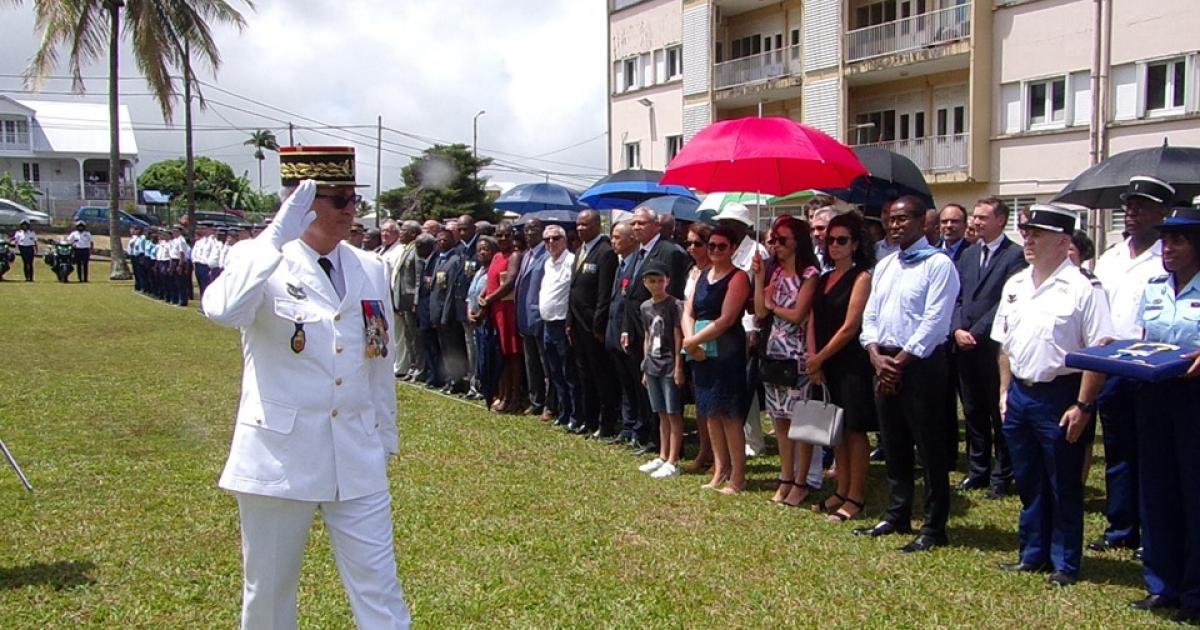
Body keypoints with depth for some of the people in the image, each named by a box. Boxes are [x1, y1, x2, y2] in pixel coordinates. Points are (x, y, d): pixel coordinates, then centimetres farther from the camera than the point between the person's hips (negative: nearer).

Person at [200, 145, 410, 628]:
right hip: (280, 455, -3)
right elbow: (223, 310, -30)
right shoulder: (264, 265, -7)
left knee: (379, 587, 4)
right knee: (268, 588, 13)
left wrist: (385, 438, 16)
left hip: (358, 455, 3)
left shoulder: (370, 270, 7)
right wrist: (277, 236, -32)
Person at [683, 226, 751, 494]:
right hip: (701, 353, 7)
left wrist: (692, 341, -12)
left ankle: (737, 477, 3)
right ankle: (720, 470, 22)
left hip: (727, 354, -7)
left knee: (730, 415, -4)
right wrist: (691, 342, -8)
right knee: (711, 413, 12)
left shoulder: (738, 277, -9)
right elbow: (688, 312, 10)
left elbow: (725, 319, -17)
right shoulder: (702, 276, 14)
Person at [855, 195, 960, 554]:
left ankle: (934, 529, 7)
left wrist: (900, 361, -15)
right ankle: (898, 517, 27)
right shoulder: (884, 267, 15)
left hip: (920, 364, -7)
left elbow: (935, 322, -15)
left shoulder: (938, 264, -8)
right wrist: (877, 356, -4)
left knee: (930, 450, 0)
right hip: (885, 364, 7)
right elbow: (870, 316, 12)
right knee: (894, 446, 15)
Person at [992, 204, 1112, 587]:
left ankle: (1065, 563, 20)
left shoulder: (1083, 289, -12)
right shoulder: (1014, 286, 10)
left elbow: (1099, 352, -14)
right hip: (1019, 394, 6)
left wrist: (1083, 405, -17)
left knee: (1064, 486, 7)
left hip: (1060, 397, -6)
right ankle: (1033, 555, 30)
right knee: (1028, 483, 16)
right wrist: (1005, 391, 12)